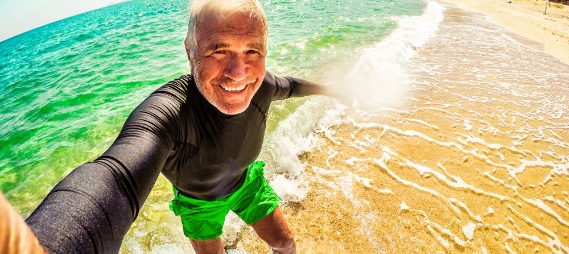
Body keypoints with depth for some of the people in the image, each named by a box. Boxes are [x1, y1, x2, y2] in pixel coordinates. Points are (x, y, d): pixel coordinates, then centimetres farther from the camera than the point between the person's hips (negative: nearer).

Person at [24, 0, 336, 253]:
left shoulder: (259, 86, -27)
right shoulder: (168, 111, -44)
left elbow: (286, 85, -1)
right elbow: (117, 179, -63)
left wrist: (320, 87, 17)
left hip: (247, 183, 4)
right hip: (201, 202, -3)